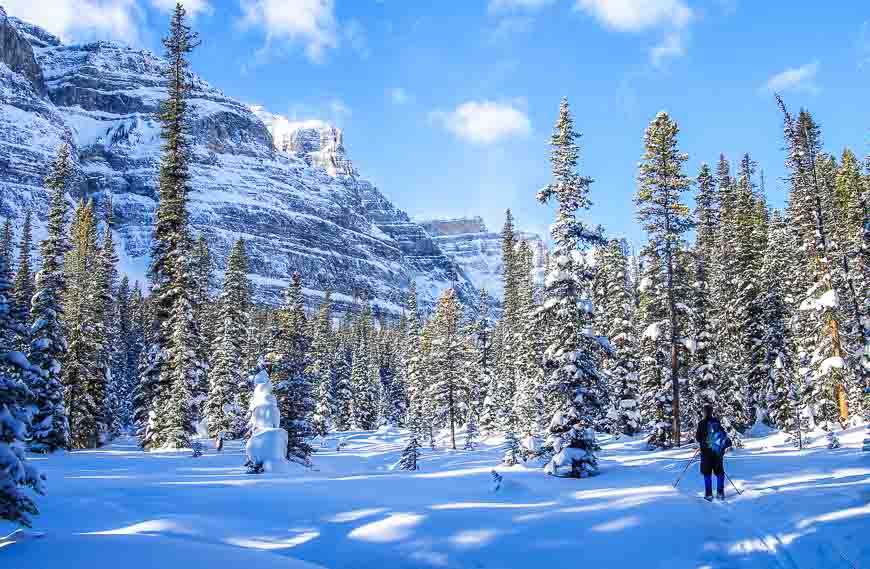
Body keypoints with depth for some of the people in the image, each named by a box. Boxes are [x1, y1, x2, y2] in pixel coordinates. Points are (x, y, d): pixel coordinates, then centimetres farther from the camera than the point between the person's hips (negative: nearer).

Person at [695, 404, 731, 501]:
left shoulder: (702, 423, -10)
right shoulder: (717, 421, 0)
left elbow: (698, 438, -8)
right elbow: (723, 434, 8)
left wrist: (696, 435, 13)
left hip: (707, 450, -3)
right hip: (718, 450, 3)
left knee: (707, 473, 4)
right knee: (719, 471, 13)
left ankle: (708, 494, 1)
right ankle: (720, 493, 12)